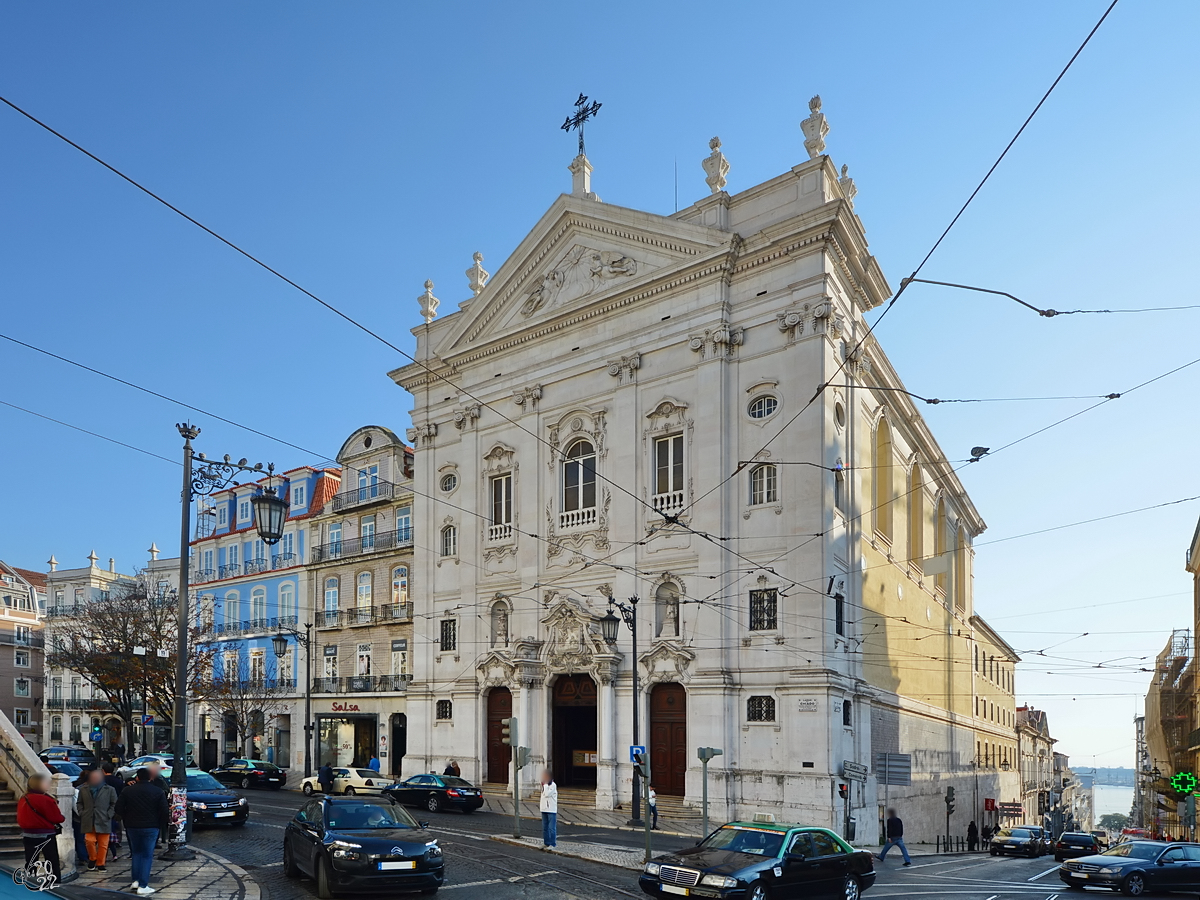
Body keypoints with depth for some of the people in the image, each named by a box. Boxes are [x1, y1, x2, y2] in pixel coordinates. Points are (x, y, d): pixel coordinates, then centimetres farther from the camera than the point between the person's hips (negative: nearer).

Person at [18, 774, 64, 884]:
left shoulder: (23, 800, 2)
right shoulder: (46, 800, -20)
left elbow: (20, 819, 10)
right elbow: (57, 818, -15)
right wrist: (62, 818, 5)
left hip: (28, 836, 6)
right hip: (46, 836, -6)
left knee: (30, 863, 15)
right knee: (53, 863, 5)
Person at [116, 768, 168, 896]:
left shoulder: (127, 790, 1)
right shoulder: (158, 791, -4)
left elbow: (119, 809, 0)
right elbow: (164, 811, -6)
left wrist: (126, 820, 14)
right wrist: (162, 826, 6)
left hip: (132, 827, 2)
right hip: (151, 828, -2)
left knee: (136, 853, 20)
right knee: (147, 856, 2)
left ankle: (136, 880, 14)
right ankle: (143, 886, -1)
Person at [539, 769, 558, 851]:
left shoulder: (553, 785, -12)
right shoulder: (544, 785, 13)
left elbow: (547, 794, -22)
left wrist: (545, 784, -17)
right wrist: (540, 803, 9)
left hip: (551, 810, -8)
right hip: (544, 809, 8)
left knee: (552, 828, -5)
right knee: (545, 828, 11)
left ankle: (552, 844, 0)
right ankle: (546, 843, 19)